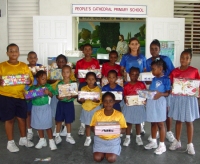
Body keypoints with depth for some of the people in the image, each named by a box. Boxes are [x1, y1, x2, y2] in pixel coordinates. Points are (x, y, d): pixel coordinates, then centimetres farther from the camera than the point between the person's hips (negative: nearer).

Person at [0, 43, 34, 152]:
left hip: (21, 95, 3)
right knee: (9, 119, 6)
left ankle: (23, 139, 30)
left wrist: (29, 80, -16)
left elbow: (31, 79, 6)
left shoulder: (24, 66, 6)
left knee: (22, 117, 12)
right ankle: (10, 142, 20)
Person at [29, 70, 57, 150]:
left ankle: (51, 141, 13)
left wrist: (48, 92, -30)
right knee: (38, 125, 14)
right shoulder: (32, 88, -5)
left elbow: (52, 95, -11)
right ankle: (42, 140, 30)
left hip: (45, 108, -2)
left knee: (47, 125, 2)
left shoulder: (48, 86, -6)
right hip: (36, 108, 2)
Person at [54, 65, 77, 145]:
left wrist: (72, 96, -24)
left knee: (69, 121, 11)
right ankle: (57, 136, 24)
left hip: (69, 104, 0)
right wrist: (59, 97, -23)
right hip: (61, 103, 0)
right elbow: (57, 94, -2)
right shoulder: (59, 84, -4)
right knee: (59, 120, 9)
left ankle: (68, 136, 27)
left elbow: (76, 94, -5)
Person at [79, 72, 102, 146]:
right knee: (87, 124, 12)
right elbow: (81, 100, 2)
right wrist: (82, 100, -21)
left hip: (95, 109, -2)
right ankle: (88, 138, 28)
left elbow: (100, 101, -5)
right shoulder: (83, 89, -2)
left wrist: (96, 100, -26)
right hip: (86, 109, 2)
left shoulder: (98, 89, -6)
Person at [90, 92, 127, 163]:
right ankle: (104, 151, 17)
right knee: (97, 158, -16)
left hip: (113, 140, -1)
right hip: (100, 139, 1)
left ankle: (110, 152, 15)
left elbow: (123, 129, -5)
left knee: (111, 159, -19)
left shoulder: (119, 114, -13)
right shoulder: (97, 113, -10)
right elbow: (92, 127, 0)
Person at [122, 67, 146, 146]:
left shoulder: (141, 84, -3)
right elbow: (124, 96, 2)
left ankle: (138, 137, 27)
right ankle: (127, 138, 19)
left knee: (138, 122, 12)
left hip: (139, 106, 0)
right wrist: (125, 100, -18)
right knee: (128, 122, 7)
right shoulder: (126, 85, -2)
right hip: (129, 106, 0)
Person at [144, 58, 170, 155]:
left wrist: (161, 94, -30)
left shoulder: (166, 79, -9)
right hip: (151, 103, 7)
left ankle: (162, 145, 12)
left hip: (159, 103, -7)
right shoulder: (153, 79, 12)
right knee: (153, 123, 16)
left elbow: (168, 93, -12)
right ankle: (153, 142, 29)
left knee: (160, 124, 1)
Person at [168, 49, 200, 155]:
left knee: (189, 121, 6)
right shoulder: (174, 71, 1)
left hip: (189, 98, -2)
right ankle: (177, 141, 28)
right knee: (178, 120, 13)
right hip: (177, 98, 2)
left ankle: (190, 144, 18)